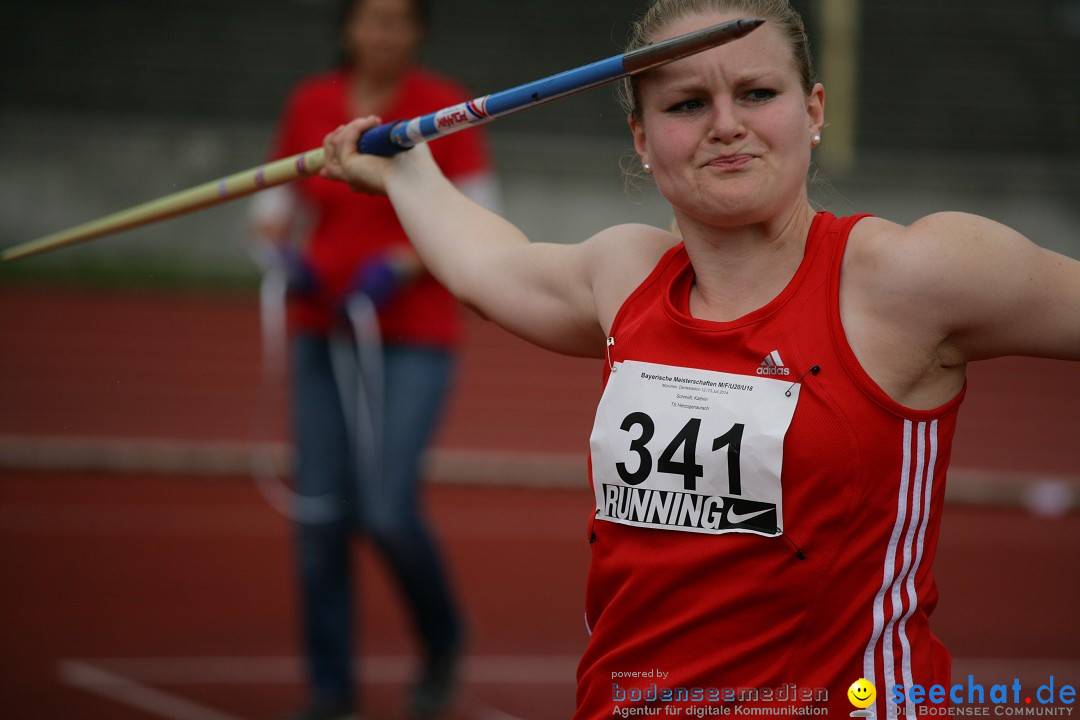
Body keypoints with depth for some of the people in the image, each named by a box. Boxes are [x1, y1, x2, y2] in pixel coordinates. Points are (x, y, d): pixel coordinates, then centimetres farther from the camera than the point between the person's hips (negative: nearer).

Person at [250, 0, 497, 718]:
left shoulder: (443, 105, -6)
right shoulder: (310, 103, 5)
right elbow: (277, 202, 15)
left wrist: (399, 268, -19)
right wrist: (286, 255, -5)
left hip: (415, 340, -4)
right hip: (323, 334, 4)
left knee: (388, 511, -15)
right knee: (320, 516, -1)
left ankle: (443, 638, 14)